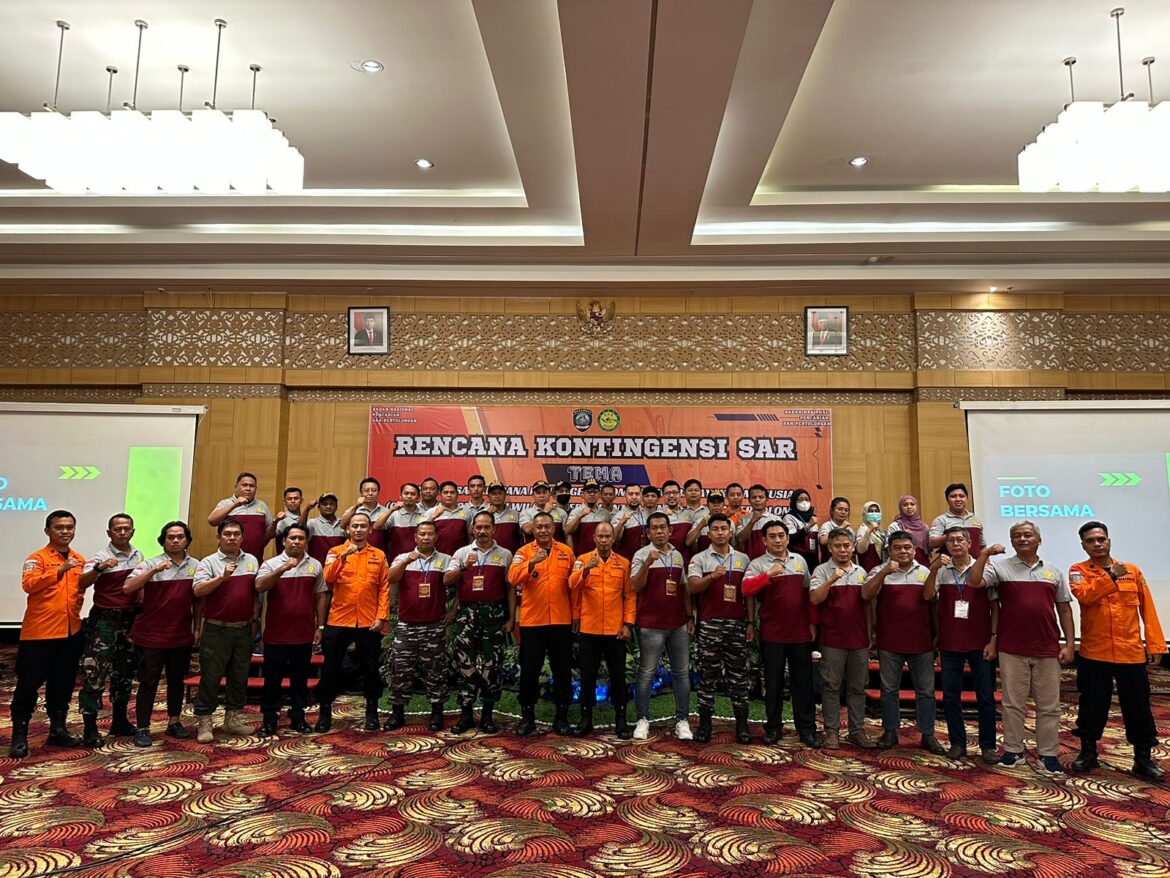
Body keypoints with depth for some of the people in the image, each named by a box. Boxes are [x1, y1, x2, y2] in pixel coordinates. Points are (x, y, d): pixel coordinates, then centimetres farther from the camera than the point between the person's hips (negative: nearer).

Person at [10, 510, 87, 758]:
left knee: (63, 684, 13)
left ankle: (58, 730, 24)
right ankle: (19, 736, 14)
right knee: (29, 684, 2)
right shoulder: (37, 558, -7)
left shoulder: (80, 560, 11)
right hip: (39, 632, -5)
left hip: (71, 632, 5)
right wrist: (60, 570, -35)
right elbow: (29, 584, -25)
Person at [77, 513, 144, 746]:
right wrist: (99, 568, -40)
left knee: (125, 673, 13)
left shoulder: (138, 556, 9)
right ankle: (89, 729, 0)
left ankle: (119, 721, 25)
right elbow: (82, 583, -23)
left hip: (130, 621, 6)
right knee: (95, 674, -6)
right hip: (104, 621, -6)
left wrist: (141, 611, 11)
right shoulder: (101, 556, -8)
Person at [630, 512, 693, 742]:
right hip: (651, 625, -5)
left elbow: (684, 588, 17)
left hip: (678, 624, 5)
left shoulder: (678, 555, 11)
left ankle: (682, 720, 15)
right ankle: (643, 720, 13)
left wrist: (689, 616, 12)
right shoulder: (642, 555, -4)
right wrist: (647, 564, -27)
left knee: (682, 672, 7)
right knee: (647, 673, 2)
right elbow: (635, 587, -14)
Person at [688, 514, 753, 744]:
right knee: (708, 674, 4)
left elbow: (749, 593, 10)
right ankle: (704, 723, 12)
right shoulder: (699, 559, 2)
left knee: (738, 674, 6)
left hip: (737, 623, 2)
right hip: (710, 624, -2)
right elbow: (692, 587, -12)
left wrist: (751, 623, 4)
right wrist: (712, 576, -28)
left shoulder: (743, 559, 10)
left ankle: (741, 724, 13)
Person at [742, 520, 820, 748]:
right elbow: (746, 589, -21)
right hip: (772, 635, -3)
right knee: (773, 683, 8)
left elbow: (808, 593, 13)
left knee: (803, 682, 7)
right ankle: (773, 728, 22)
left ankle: (807, 730, 16)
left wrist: (812, 622, 9)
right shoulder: (758, 564, -5)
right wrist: (769, 574, -30)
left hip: (800, 633, 3)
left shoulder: (799, 560, 8)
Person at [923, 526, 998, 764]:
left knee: (986, 696, 4)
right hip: (950, 643, 1)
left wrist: (993, 640, -5)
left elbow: (995, 607, 1)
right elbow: (928, 596, -13)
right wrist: (933, 569, -26)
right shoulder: (941, 571, 2)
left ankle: (988, 745, 16)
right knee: (950, 696, 7)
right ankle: (957, 743, 19)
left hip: (980, 643, -1)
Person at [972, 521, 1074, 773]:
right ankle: (1013, 751, 17)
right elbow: (974, 581, -14)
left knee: (1049, 705, 8)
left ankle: (1048, 754, 19)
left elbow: (1064, 609, 11)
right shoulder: (1000, 567, 1)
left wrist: (1069, 644, 4)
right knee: (1013, 703, 6)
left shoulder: (1054, 572, 10)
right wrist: (985, 554, -21)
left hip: (1048, 650, 2)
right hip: (1012, 650, -2)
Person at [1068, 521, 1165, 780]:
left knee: (1138, 707, 8)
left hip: (1131, 652, 2)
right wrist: (1111, 576, -21)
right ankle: (1088, 752, 22)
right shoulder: (1078, 571, 0)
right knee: (1093, 705, 8)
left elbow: (1147, 610, 6)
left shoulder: (1133, 571, 7)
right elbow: (1084, 595, -20)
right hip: (1094, 652, -2)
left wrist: (1155, 644, 0)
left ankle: (1143, 759, 21)